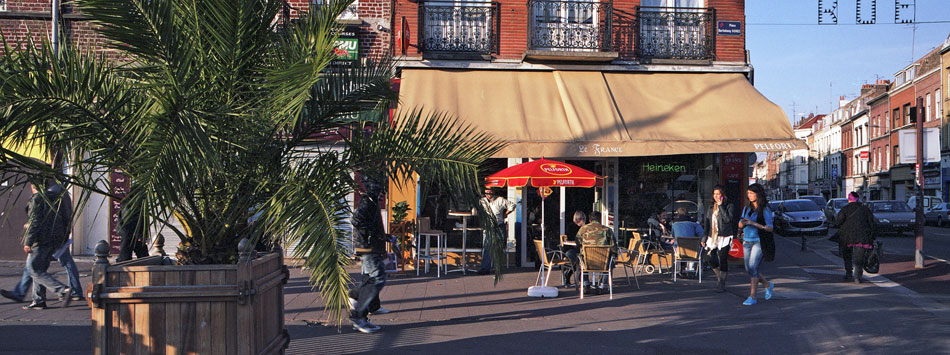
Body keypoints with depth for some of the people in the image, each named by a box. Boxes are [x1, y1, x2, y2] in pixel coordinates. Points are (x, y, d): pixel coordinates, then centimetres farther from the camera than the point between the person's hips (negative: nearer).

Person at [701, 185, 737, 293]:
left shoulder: (730, 206, -3)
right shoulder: (711, 208, 14)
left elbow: (728, 219, -19)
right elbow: (706, 223, 16)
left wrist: (721, 206, -15)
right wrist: (704, 238, 12)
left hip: (724, 237, -5)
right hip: (712, 237, 5)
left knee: (722, 260, -4)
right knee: (710, 259, -3)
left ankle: (721, 284, 7)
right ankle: (719, 276, 24)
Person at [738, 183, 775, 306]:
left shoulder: (765, 210, -6)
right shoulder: (747, 208, 12)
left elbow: (770, 228, -12)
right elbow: (740, 225, 17)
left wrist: (753, 223, -19)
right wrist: (743, 222, -7)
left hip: (758, 242, -7)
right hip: (747, 242, 7)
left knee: (753, 267, -15)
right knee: (749, 270, 9)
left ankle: (752, 297, -12)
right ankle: (768, 285, 33)